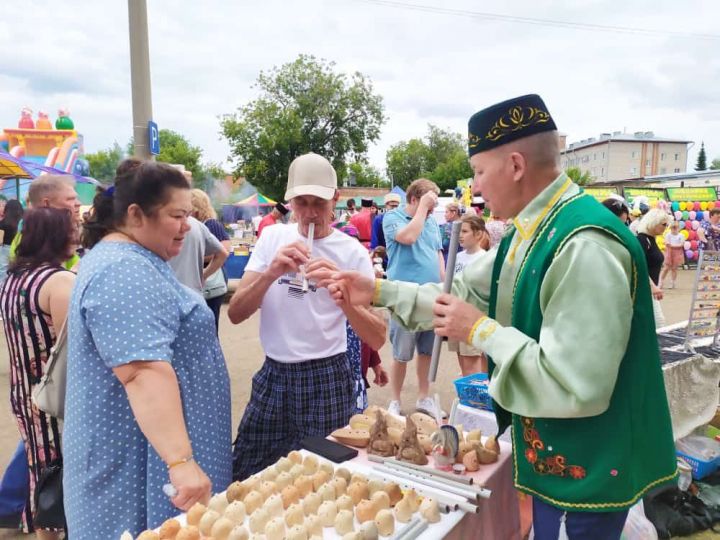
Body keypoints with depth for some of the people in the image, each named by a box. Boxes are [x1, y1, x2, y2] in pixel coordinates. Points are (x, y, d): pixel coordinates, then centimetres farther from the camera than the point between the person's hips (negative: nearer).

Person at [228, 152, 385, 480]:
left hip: (325, 380, -2)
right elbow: (235, 314, -7)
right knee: (243, 478, 13)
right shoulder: (272, 237, 0)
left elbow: (377, 339, -13)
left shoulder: (353, 253, -8)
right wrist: (271, 273, -24)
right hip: (272, 375, 3)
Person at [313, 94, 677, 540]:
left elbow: (576, 387, -34)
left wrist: (481, 331, -25)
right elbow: (466, 295, 9)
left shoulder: (585, 247, -31)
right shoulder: (531, 233, 2)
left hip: (588, 468, -9)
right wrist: (376, 291, 4)